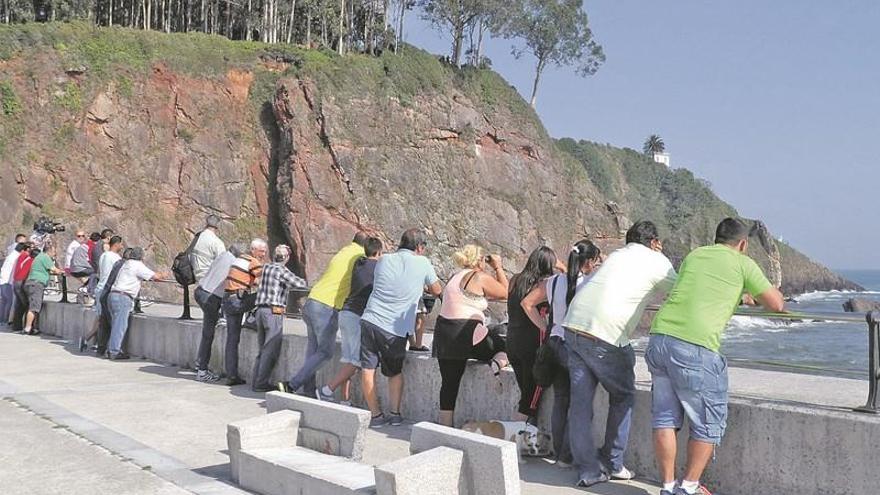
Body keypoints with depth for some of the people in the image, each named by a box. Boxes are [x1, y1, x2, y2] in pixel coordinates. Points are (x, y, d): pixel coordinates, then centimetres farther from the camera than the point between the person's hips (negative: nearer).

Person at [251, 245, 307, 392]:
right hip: (274, 312, -8)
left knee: (263, 349, 14)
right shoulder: (281, 271, -9)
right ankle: (261, 383, -3)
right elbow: (300, 284, -11)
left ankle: (256, 381, 13)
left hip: (261, 310, 8)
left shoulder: (266, 268, 12)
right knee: (271, 350, -3)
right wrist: (302, 281, 10)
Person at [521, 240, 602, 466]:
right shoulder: (591, 284, -12)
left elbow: (527, 303, 8)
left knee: (560, 400, 16)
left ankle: (558, 452, 23)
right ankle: (567, 456, 10)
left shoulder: (554, 281, 5)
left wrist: (544, 327, 9)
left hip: (555, 344, 6)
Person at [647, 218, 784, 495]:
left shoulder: (693, 255, 23)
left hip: (660, 336, 6)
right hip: (696, 347, -6)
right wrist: (752, 292, 32)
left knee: (665, 417, 15)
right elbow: (776, 305, 11)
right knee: (709, 423, 12)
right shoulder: (743, 263, 9)